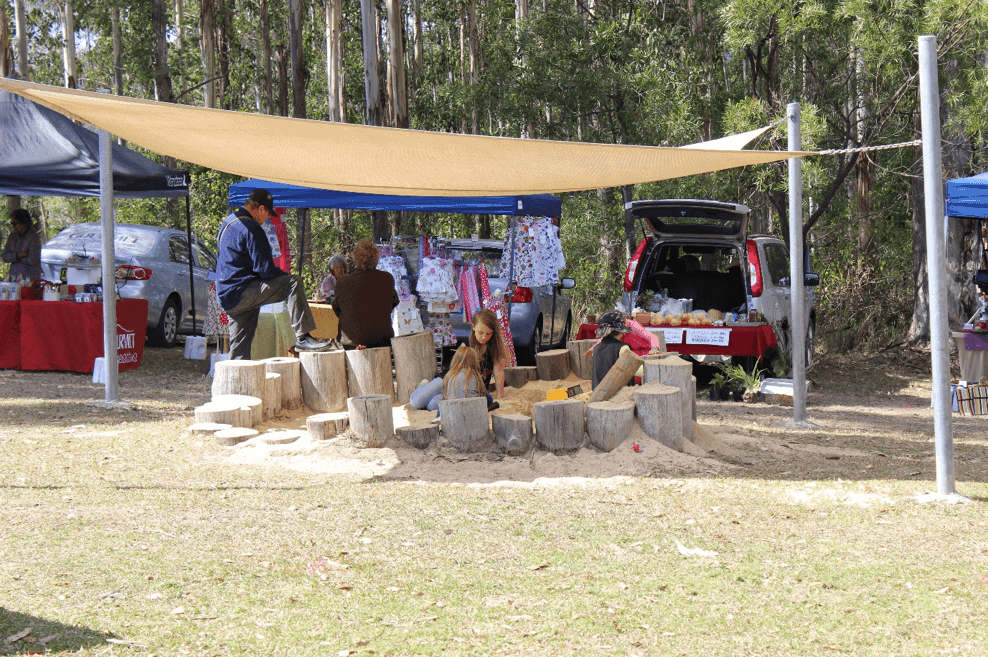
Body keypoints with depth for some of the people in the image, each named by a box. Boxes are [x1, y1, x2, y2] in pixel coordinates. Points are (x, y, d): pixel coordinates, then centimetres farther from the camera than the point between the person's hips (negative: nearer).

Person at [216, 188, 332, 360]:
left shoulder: (228, 222, 19)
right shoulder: (250, 228, -13)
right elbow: (265, 269, -17)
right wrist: (288, 278, 0)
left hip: (227, 297, 10)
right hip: (241, 292, -10)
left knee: (239, 351, 14)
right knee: (293, 284, -17)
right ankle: (302, 338, -24)